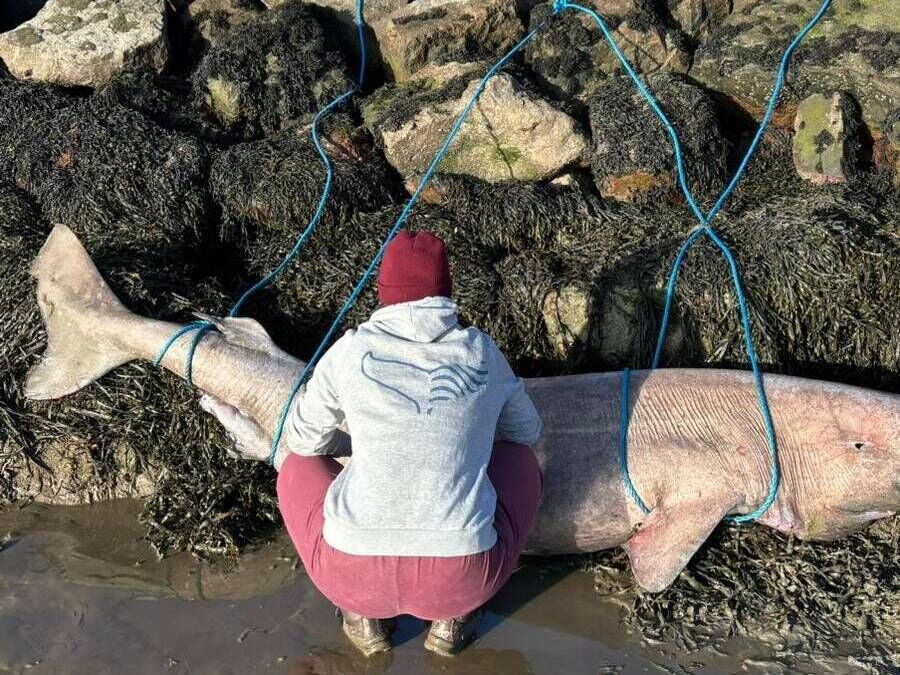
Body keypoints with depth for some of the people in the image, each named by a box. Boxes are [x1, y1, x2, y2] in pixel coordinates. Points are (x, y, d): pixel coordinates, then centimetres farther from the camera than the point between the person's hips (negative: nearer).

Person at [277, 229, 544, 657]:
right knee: (518, 461, 28)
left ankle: (366, 613, 16)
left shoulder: (352, 350, 1)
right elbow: (526, 429, 23)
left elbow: (304, 439, 15)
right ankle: (452, 616, 17)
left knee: (300, 467, 28)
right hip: (461, 578, 1)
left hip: (356, 573, 0)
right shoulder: (483, 352, 5)